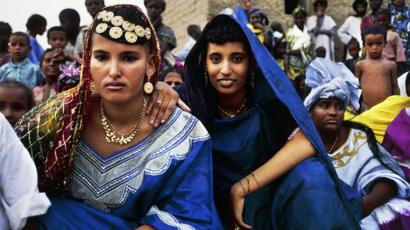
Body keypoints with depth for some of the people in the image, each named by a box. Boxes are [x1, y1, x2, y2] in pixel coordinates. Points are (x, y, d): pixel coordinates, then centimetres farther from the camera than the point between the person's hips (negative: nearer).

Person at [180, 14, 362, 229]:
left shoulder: (268, 93, -16)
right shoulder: (193, 98, -12)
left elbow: (305, 142, -27)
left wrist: (243, 187, -28)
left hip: (272, 195, -2)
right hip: (219, 205, 2)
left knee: (310, 176, -29)